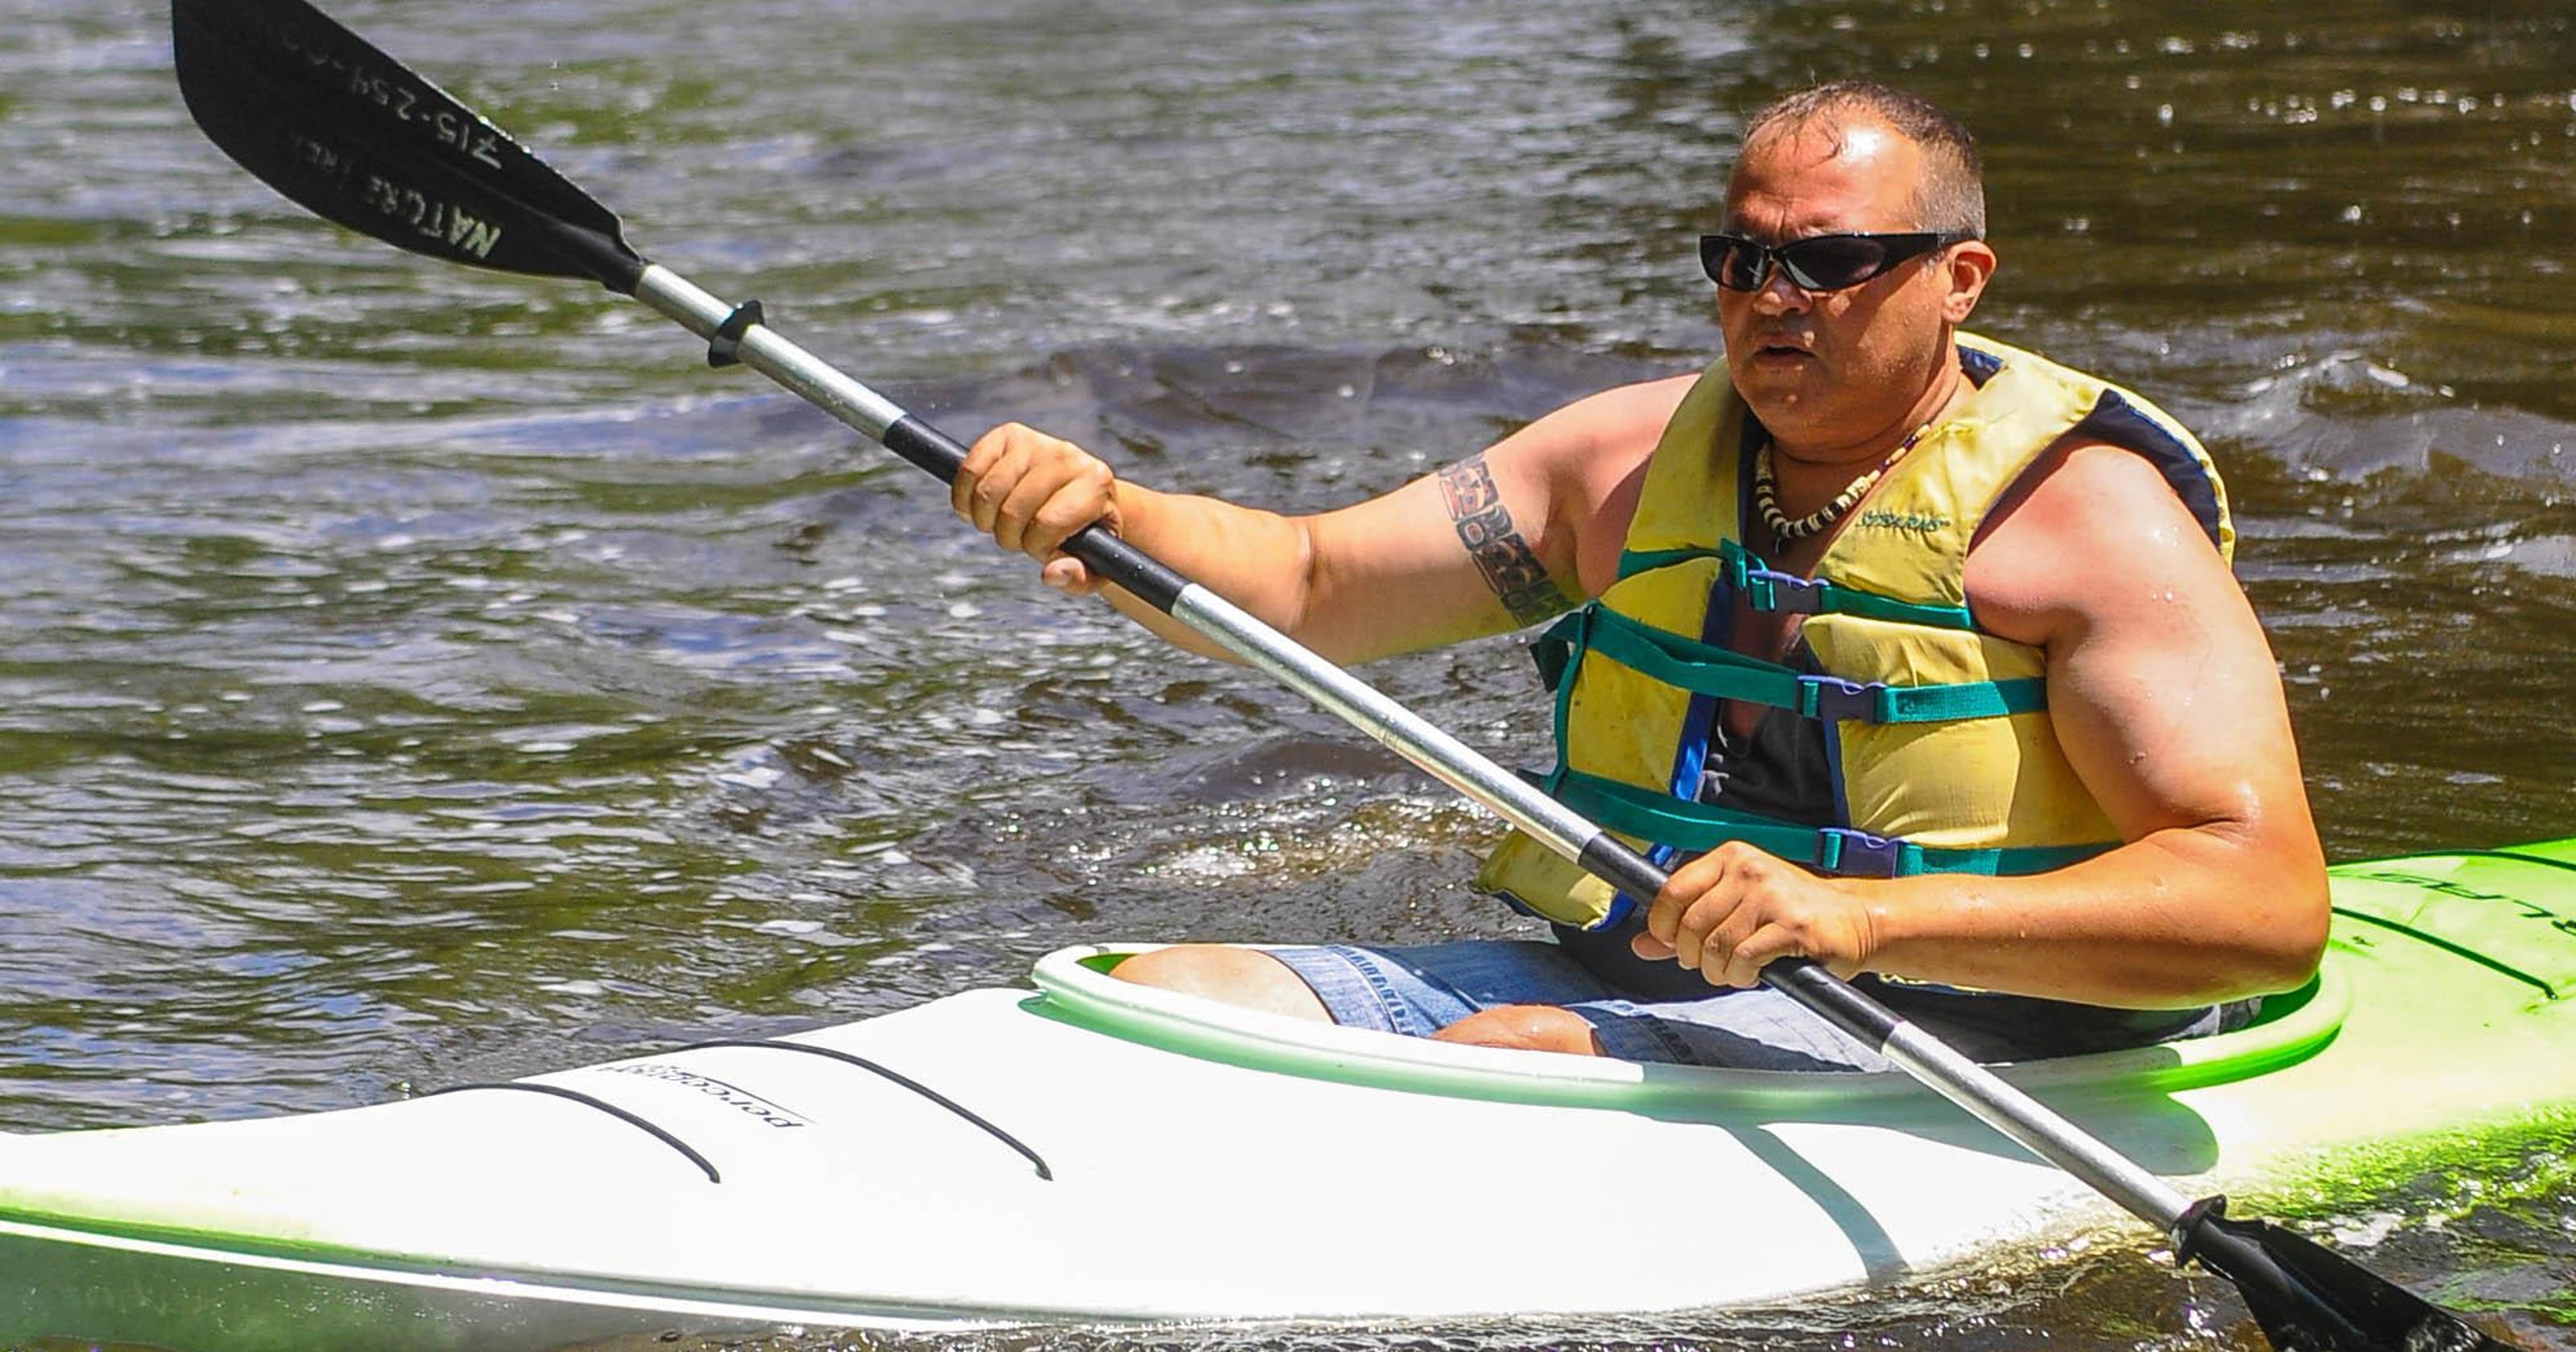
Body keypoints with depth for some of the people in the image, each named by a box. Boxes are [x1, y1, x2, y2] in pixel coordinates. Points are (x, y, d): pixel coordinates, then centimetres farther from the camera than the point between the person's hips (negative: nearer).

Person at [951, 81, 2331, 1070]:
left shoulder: (2083, 511, -8)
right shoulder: (1639, 455, 11)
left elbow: (2272, 906, -19)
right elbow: (1304, 585, 13)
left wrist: (1859, 917, -29)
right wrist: (1105, 514, -10)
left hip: (1940, 1040, -6)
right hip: (1598, 977, 6)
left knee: (1507, 1055, -33)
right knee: (1174, 992, -13)